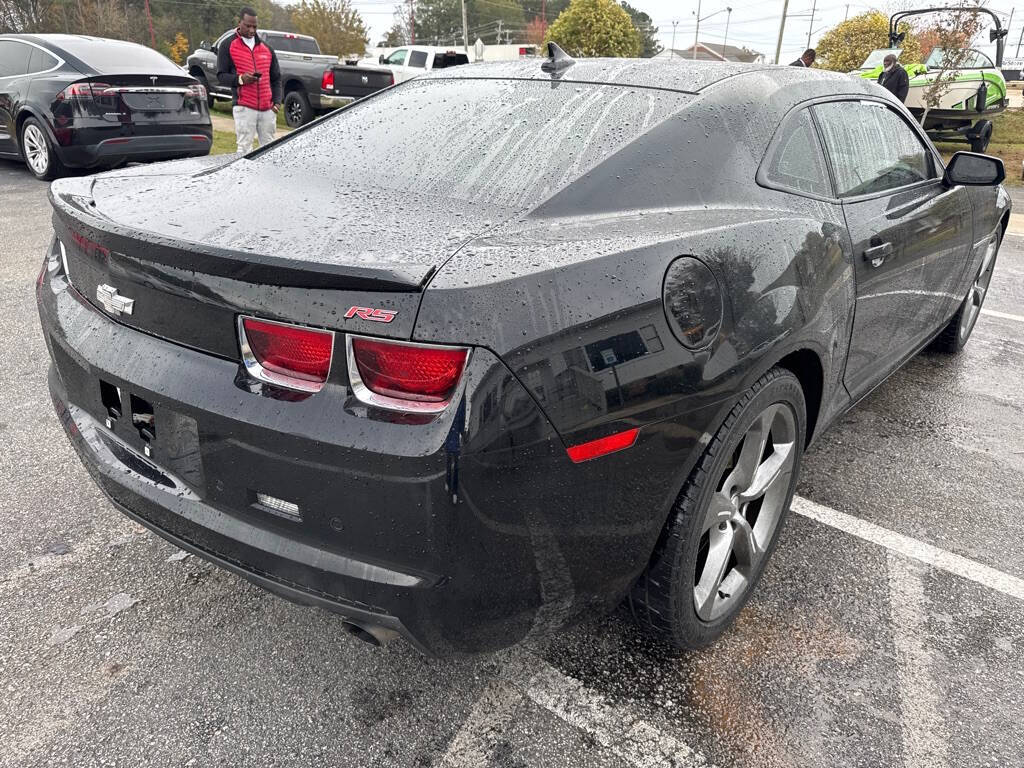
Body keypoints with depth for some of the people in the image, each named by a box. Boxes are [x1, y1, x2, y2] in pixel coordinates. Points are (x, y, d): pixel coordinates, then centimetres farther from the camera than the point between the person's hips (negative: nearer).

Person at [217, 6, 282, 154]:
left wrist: (277, 101, 5)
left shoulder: (266, 48, 18)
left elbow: (276, 78, 21)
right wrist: (240, 79, -18)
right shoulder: (228, 45, 6)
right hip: (244, 107, -4)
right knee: (244, 148, -10)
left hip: (267, 108, 4)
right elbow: (221, 76, 2)